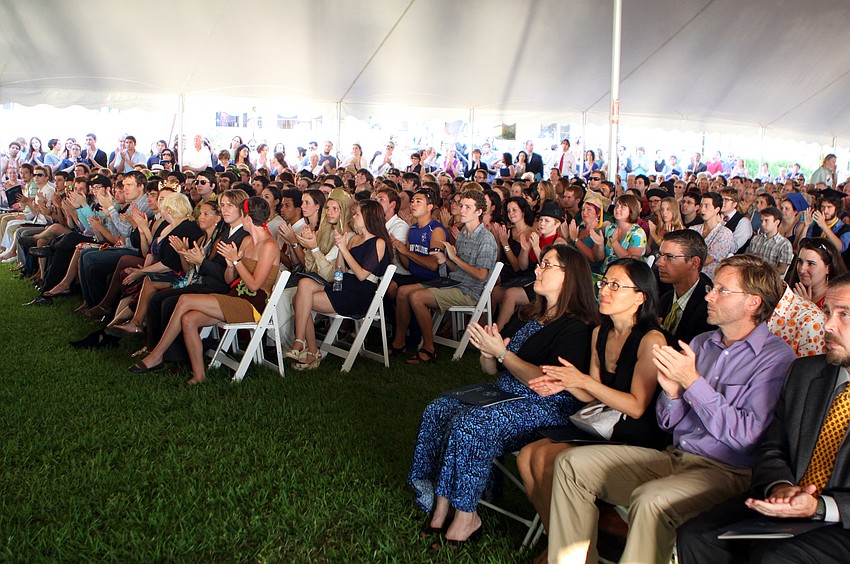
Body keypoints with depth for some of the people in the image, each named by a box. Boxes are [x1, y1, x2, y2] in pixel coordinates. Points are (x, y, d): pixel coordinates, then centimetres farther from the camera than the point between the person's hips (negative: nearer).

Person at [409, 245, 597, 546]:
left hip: (547, 408, -8)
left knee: (469, 425, -29)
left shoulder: (577, 328, -11)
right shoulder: (527, 317, 15)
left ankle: (465, 517, -14)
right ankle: (441, 508, -13)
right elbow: (491, 370, 16)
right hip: (504, 395, 9)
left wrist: (501, 352, -16)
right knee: (438, 411, -12)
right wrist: (487, 353, -7)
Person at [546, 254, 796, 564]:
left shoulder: (777, 358, -5)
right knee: (572, 463, -7)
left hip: (727, 471, -7)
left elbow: (746, 435, -16)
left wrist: (692, 381, -16)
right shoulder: (700, 344, 15)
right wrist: (671, 390, -7)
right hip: (675, 457, 7)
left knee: (651, 500, -37)